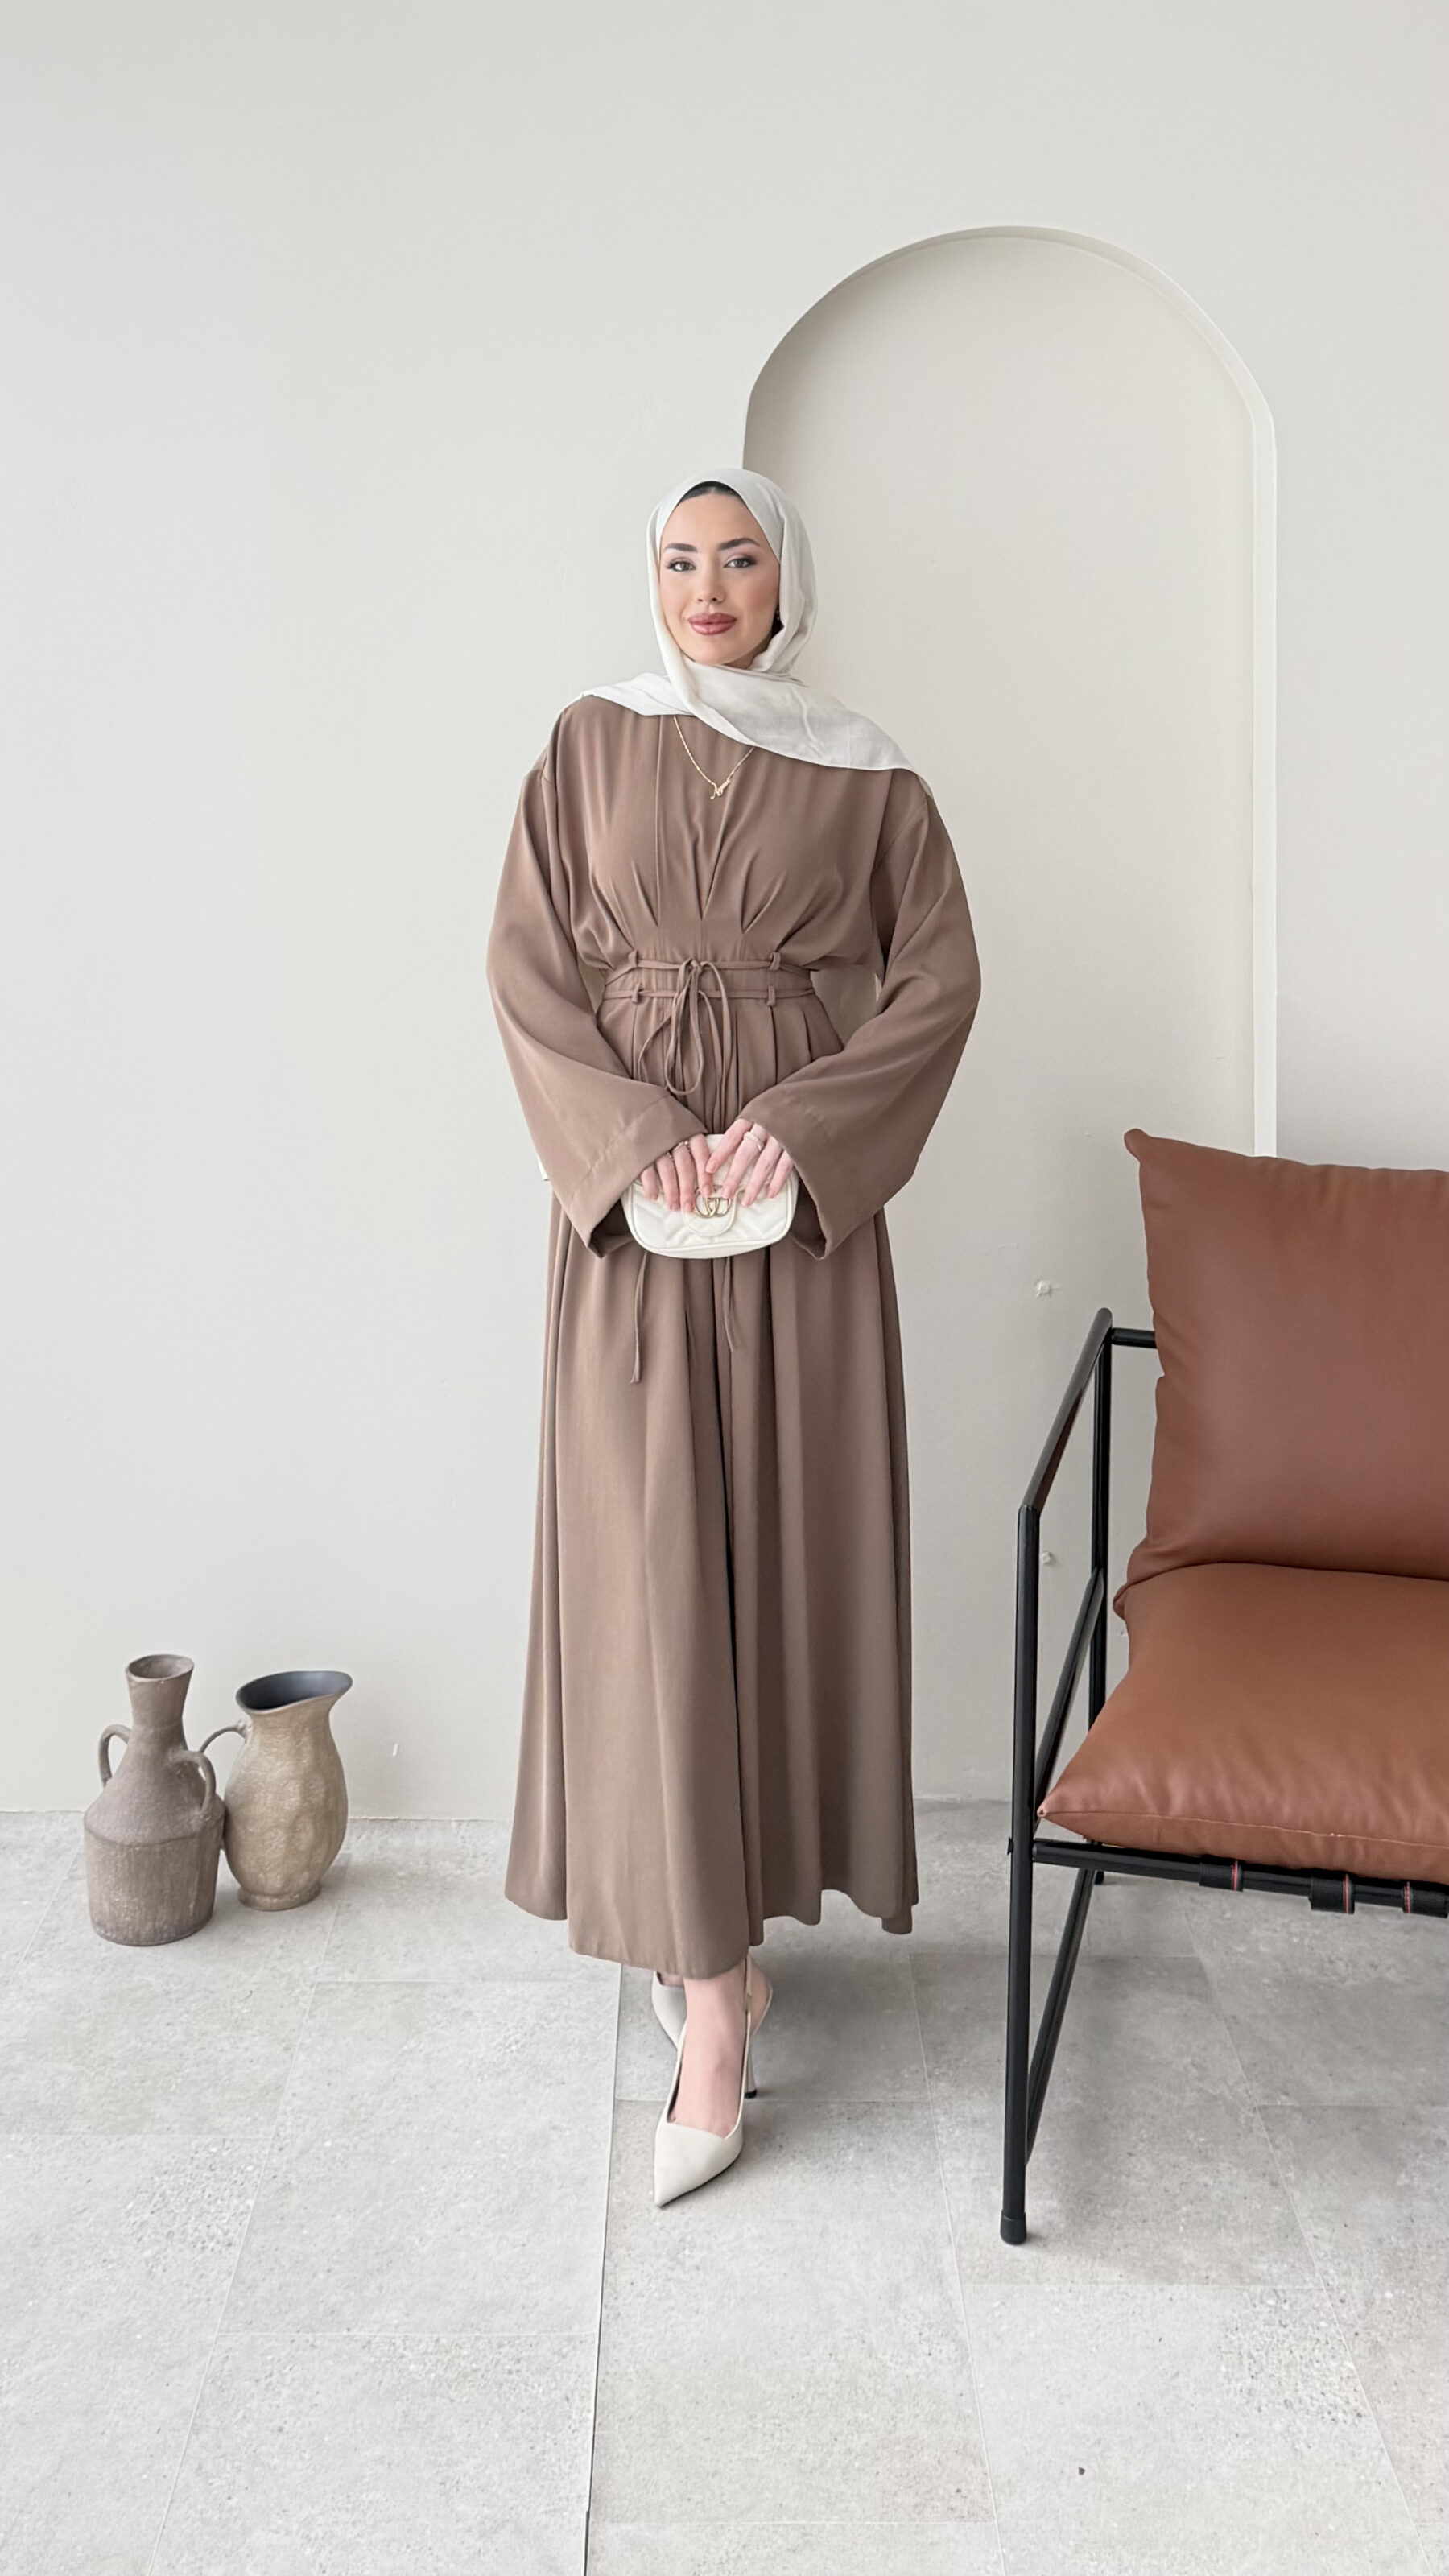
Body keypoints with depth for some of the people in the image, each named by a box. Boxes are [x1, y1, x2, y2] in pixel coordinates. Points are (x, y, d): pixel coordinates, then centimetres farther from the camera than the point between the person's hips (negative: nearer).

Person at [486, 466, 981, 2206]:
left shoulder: (864, 771, 7)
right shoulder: (590, 747, 7)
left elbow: (941, 978, 1)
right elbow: (527, 964, 0)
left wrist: (798, 1123, -13)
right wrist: (639, 1133, -14)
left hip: (805, 1195, 1)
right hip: (630, 1190, 0)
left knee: (786, 1539, 3)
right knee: (652, 1561, -6)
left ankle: (716, 1923, 20)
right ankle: (711, 1972, 0)